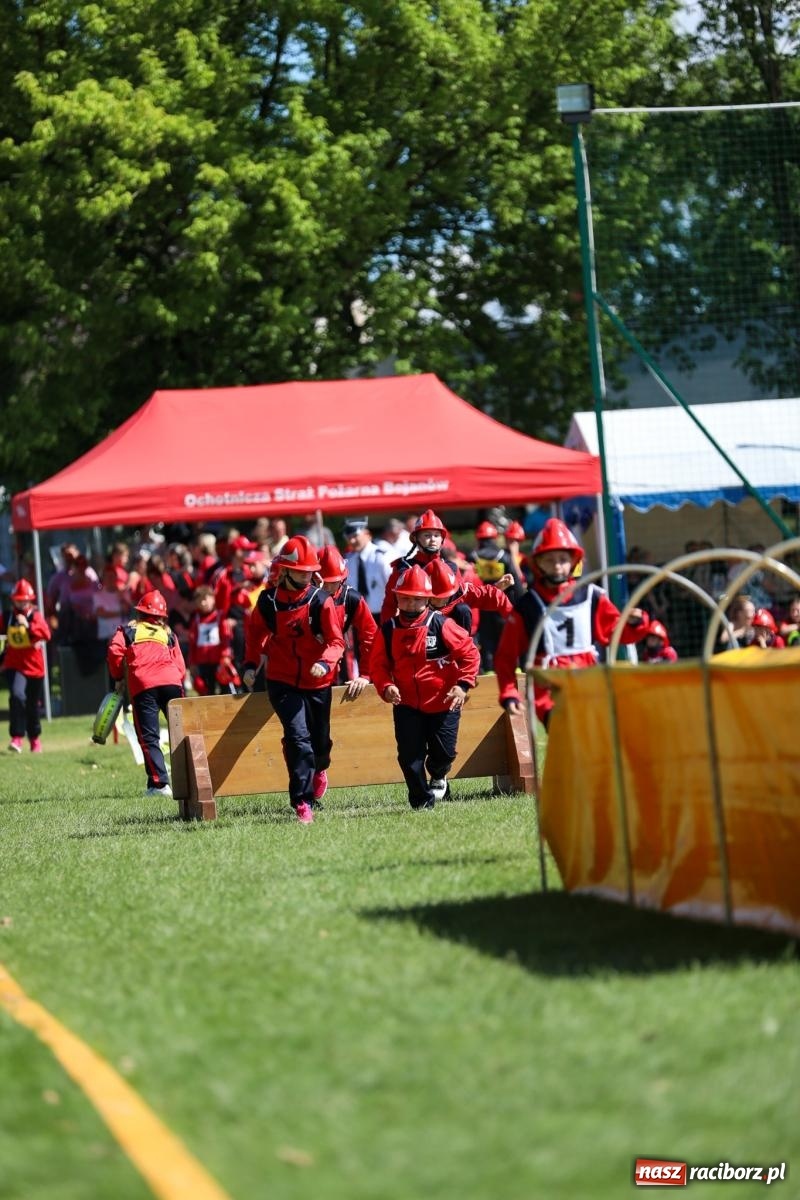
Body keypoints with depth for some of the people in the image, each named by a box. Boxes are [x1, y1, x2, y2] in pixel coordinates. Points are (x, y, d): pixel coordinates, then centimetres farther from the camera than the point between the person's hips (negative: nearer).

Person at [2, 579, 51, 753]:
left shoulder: (36, 616, -5)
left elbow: (46, 634, -22)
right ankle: (16, 738, -22)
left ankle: (35, 739, 35)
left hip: (34, 666, 0)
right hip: (14, 665, 0)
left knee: (33, 705, 14)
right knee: (17, 696, -25)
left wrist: (28, 626, -33)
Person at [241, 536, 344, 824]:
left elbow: (336, 641, -12)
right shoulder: (268, 601, -5)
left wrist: (325, 662, -31)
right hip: (282, 682, -1)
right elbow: (256, 633, 13)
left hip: (317, 684, 1)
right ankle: (303, 803, -14)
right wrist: (250, 664, 3)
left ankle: (319, 770, 54)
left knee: (319, 740, 16)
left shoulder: (321, 601, -10)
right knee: (298, 737, -17)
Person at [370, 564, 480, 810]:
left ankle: (438, 777, 40)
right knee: (409, 755, -5)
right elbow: (378, 665, 3)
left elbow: (470, 653, -10)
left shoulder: (441, 625, -13)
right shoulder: (388, 630, -3)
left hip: (443, 704, -2)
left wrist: (462, 685, -18)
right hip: (407, 705, 2)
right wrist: (385, 687, -16)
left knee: (443, 752, 4)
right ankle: (421, 800, 14)